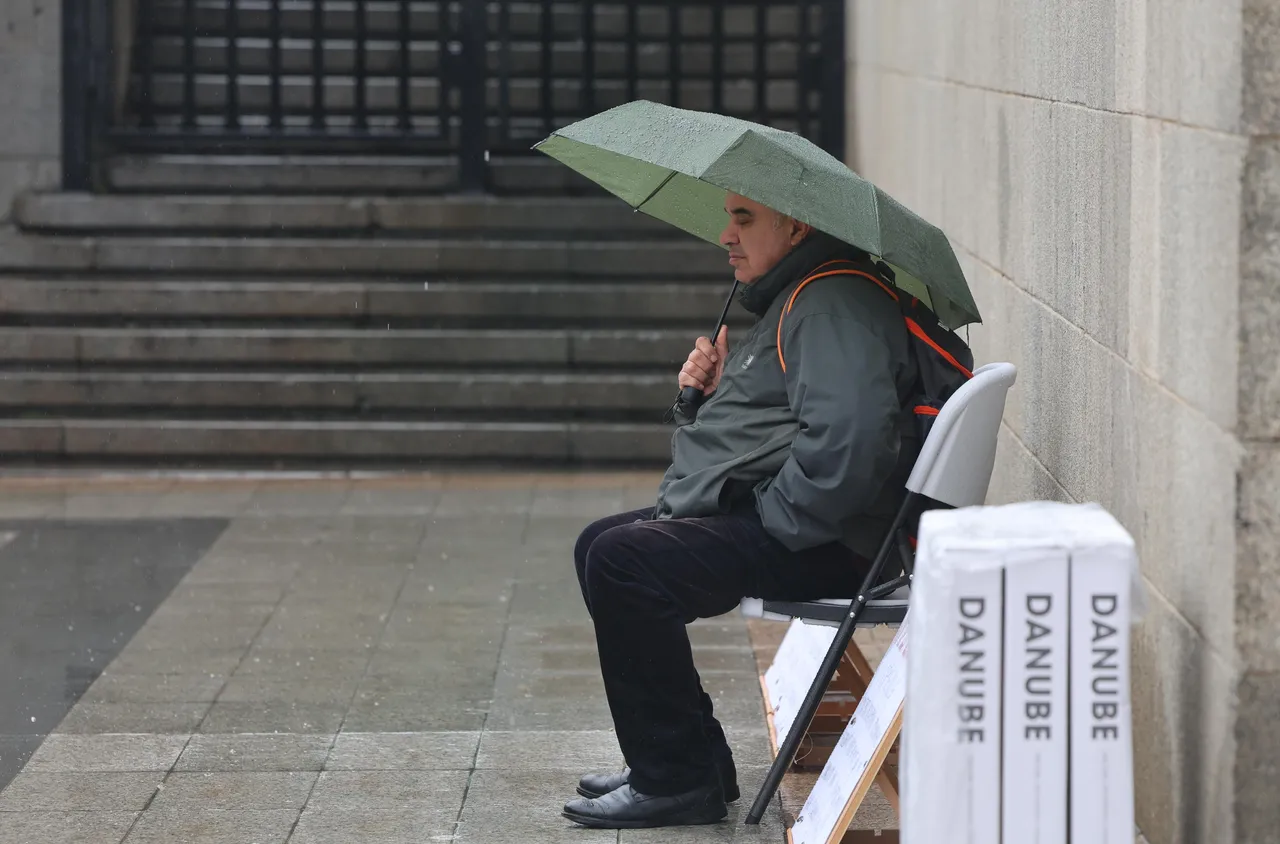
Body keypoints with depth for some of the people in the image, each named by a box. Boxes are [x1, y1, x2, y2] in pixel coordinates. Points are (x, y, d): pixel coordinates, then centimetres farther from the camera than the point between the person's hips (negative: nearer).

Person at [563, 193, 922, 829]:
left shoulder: (836, 307, -15)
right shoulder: (790, 300, 22)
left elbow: (845, 438, -30)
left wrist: (772, 518, -21)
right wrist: (712, 390, 10)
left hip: (814, 545, -12)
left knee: (622, 561, -24)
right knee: (600, 544, 15)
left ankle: (677, 781, -15)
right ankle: (694, 760, 15)